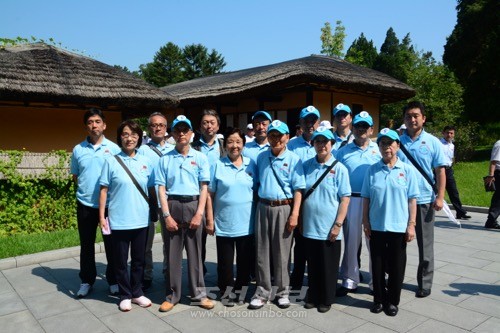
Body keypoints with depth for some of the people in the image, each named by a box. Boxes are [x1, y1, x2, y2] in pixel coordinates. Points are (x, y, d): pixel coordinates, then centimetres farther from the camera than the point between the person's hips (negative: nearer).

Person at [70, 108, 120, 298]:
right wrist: (85, 188, 2)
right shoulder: (78, 149, 5)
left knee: (112, 244, 7)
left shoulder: (114, 148, -1)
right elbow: (75, 176, 13)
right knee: (86, 245, 12)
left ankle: (113, 280, 22)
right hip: (85, 204, 2)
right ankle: (87, 281, 27)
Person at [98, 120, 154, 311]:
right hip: (119, 220, -2)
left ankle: (137, 293, 29)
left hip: (141, 220, 3)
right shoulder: (111, 162, -3)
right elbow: (104, 190, -3)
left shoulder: (145, 162, 5)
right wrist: (102, 216, -6)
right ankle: (125, 295, 24)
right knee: (121, 260, 8)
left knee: (138, 259, 13)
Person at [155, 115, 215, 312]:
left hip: (193, 205, 0)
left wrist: (199, 213, -7)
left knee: (195, 252, 7)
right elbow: (161, 188, 1)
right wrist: (166, 215, -8)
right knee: (172, 253, 6)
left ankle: (199, 294, 19)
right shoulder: (165, 159, 4)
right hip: (172, 206, 0)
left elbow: (204, 188, 1)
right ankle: (172, 295, 19)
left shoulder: (200, 158, 4)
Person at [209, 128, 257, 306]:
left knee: (244, 260, 12)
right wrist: (210, 218, -4)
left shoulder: (251, 164, 3)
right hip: (224, 223, -1)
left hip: (246, 223, 2)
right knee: (225, 260, 10)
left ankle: (241, 291, 29)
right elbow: (210, 194, -1)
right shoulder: (217, 165, -2)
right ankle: (226, 291, 27)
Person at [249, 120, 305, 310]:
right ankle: (262, 292, 19)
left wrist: (294, 214, -13)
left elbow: (298, 189, -6)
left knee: (281, 252, 6)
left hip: (283, 208, -3)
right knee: (262, 252, 7)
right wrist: (256, 206, 9)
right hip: (263, 208, 4)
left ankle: (282, 292, 21)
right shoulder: (261, 157, 9)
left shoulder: (293, 160, -3)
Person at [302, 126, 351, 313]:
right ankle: (313, 297, 30)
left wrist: (338, 224, -12)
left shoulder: (339, 169, -6)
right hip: (309, 226, 3)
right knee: (312, 264, 14)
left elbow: (345, 199, -7)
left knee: (328, 266, 9)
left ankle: (326, 299, 26)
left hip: (329, 228, -3)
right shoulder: (306, 166, 3)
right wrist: (299, 219, 6)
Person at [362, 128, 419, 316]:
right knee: (378, 264, 11)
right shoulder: (372, 170, 1)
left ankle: (393, 301, 26)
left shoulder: (407, 170, -1)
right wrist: (365, 223, 1)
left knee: (396, 266, 10)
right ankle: (379, 299, 26)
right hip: (376, 226, 1)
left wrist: (411, 224, -5)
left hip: (399, 227, -1)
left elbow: (412, 200, -1)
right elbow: (366, 198, 4)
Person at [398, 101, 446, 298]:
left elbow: (440, 171, 0)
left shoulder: (432, 142, 0)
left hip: (424, 200, -1)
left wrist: (440, 197, -8)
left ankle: (425, 283, 21)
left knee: (425, 245, 8)